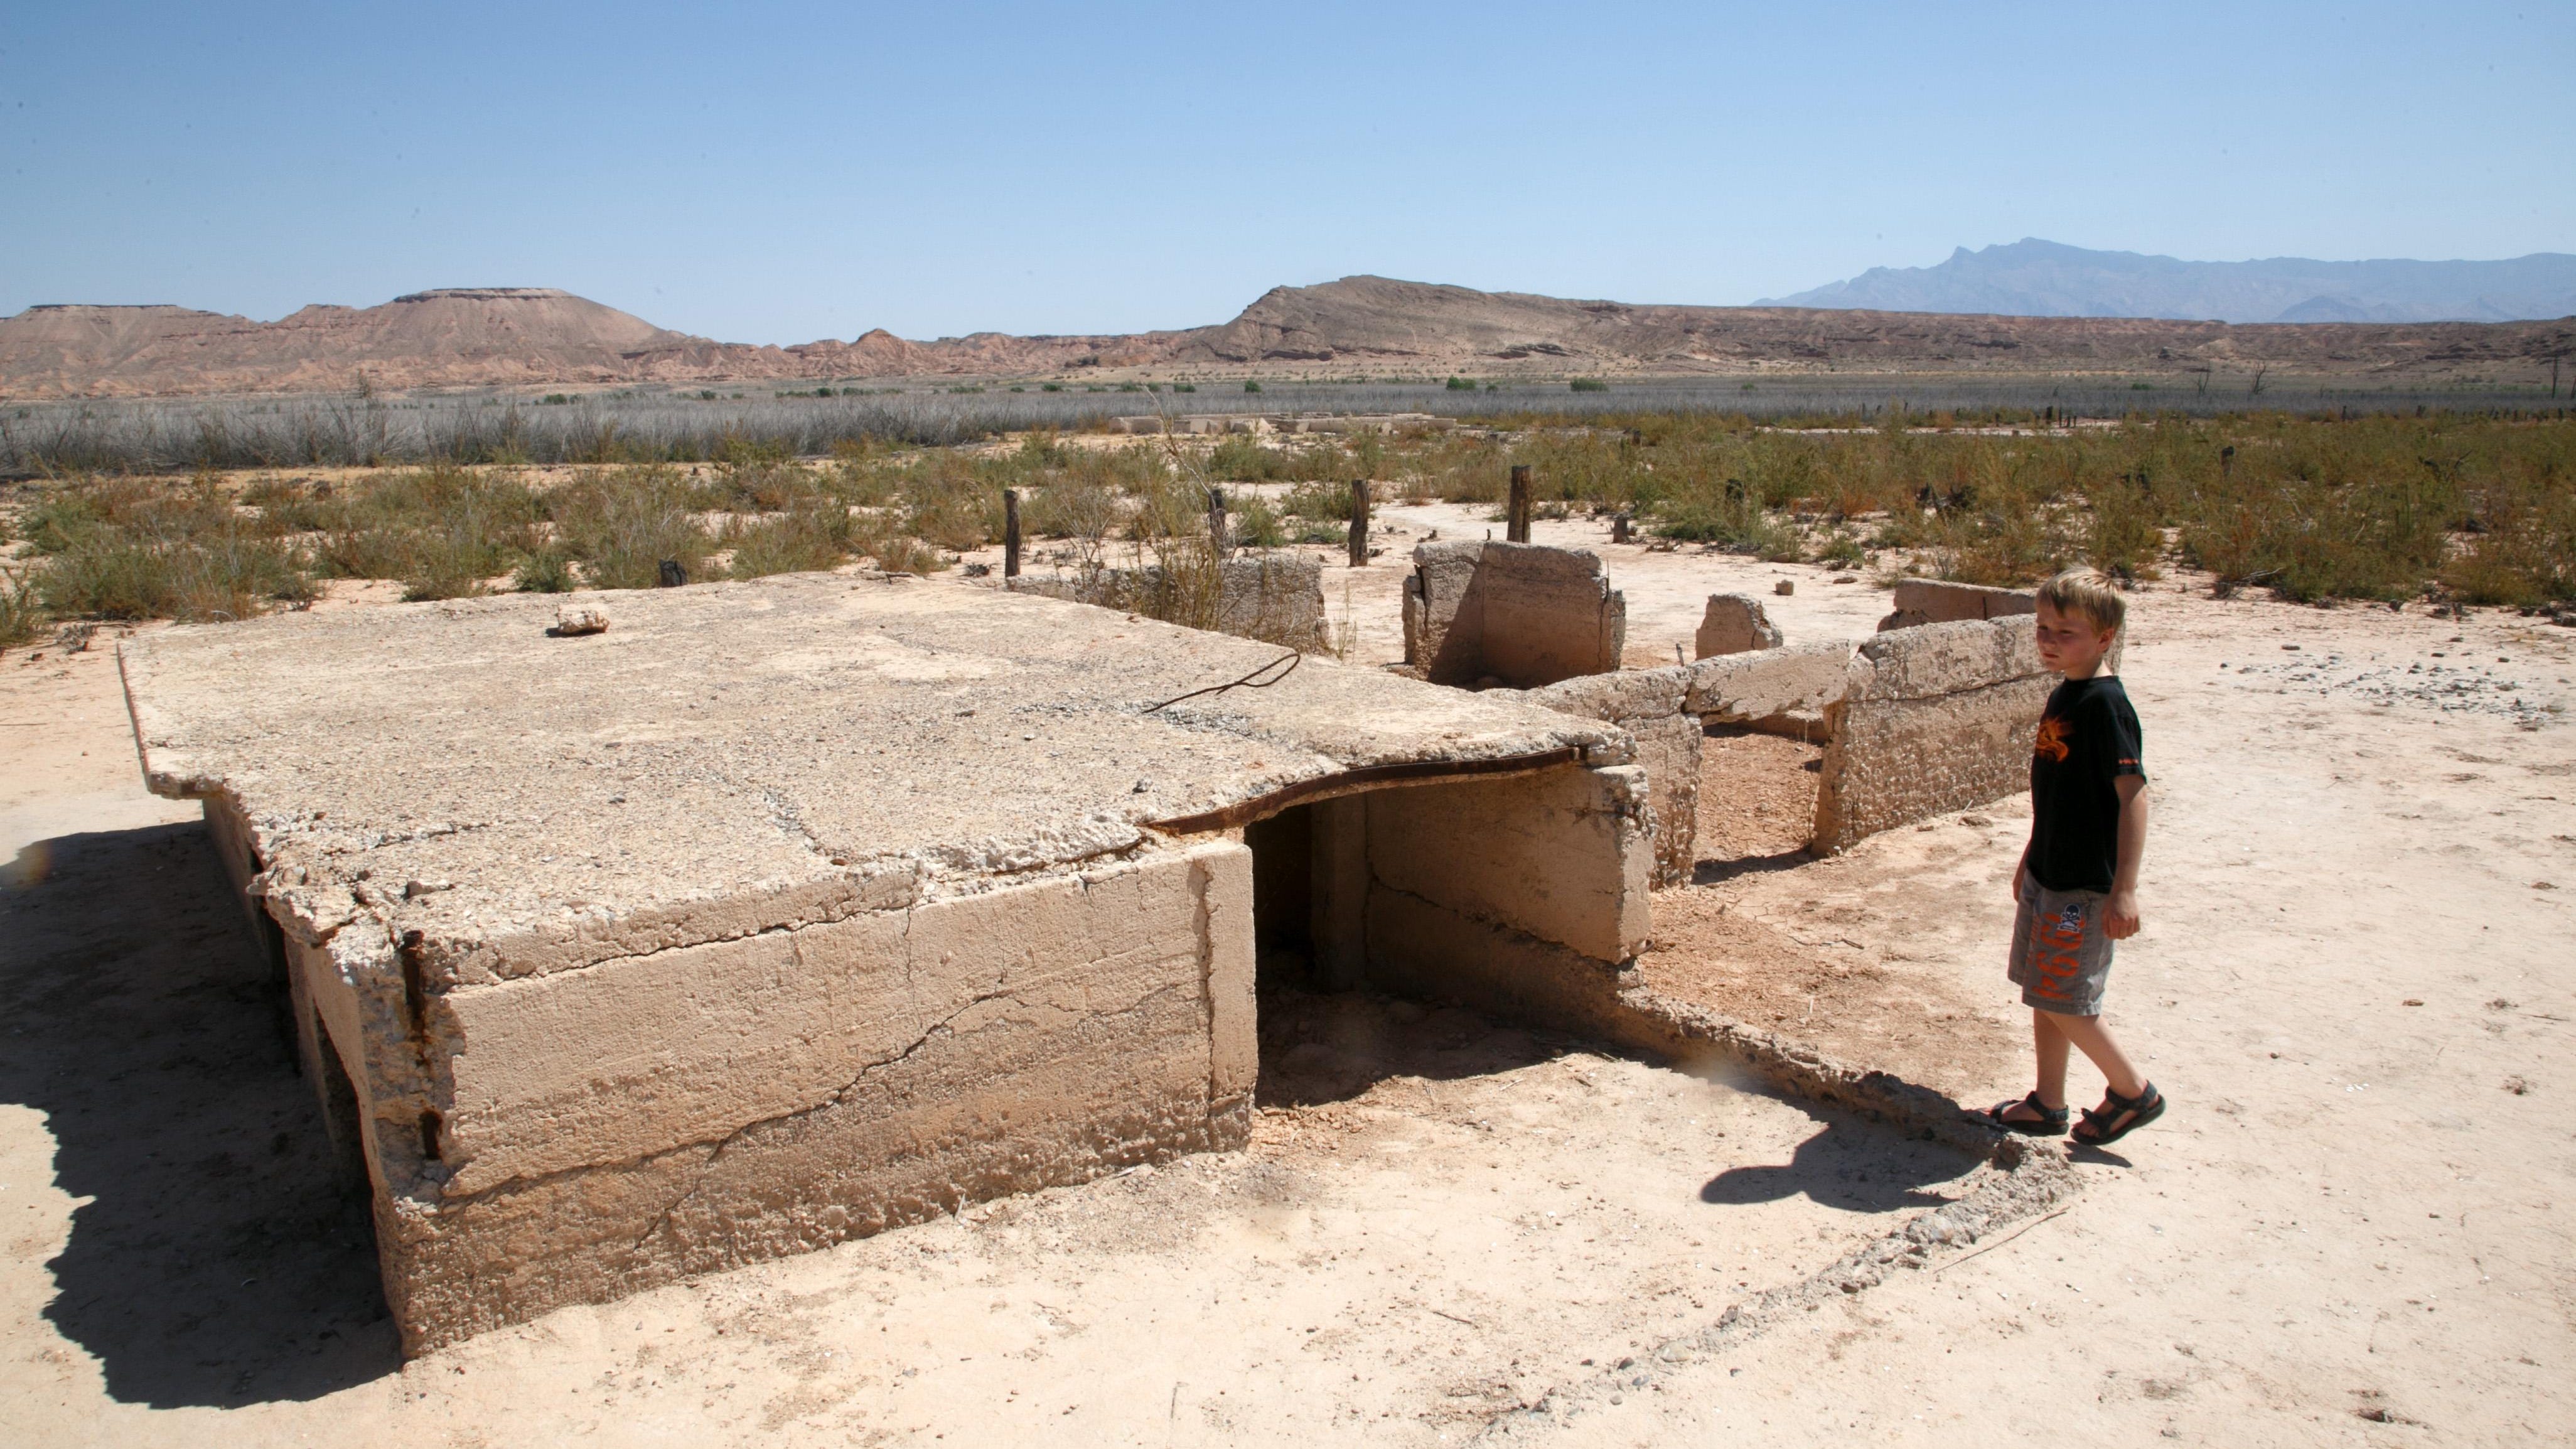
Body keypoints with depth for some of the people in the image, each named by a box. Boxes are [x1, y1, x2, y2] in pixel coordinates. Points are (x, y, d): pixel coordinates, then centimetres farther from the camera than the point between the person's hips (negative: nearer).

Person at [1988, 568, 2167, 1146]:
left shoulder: (2104, 704, -19)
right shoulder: (2063, 696, 8)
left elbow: (2133, 795, -23)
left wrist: (2125, 889, -26)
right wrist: (2031, 858, 25)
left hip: (2084, 884, -9)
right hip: (2048, 875, 9)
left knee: (2062, 999, -1)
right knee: (2044, 993, 14)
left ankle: (2134, 1092, 18)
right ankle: (2047, 1105, 26)